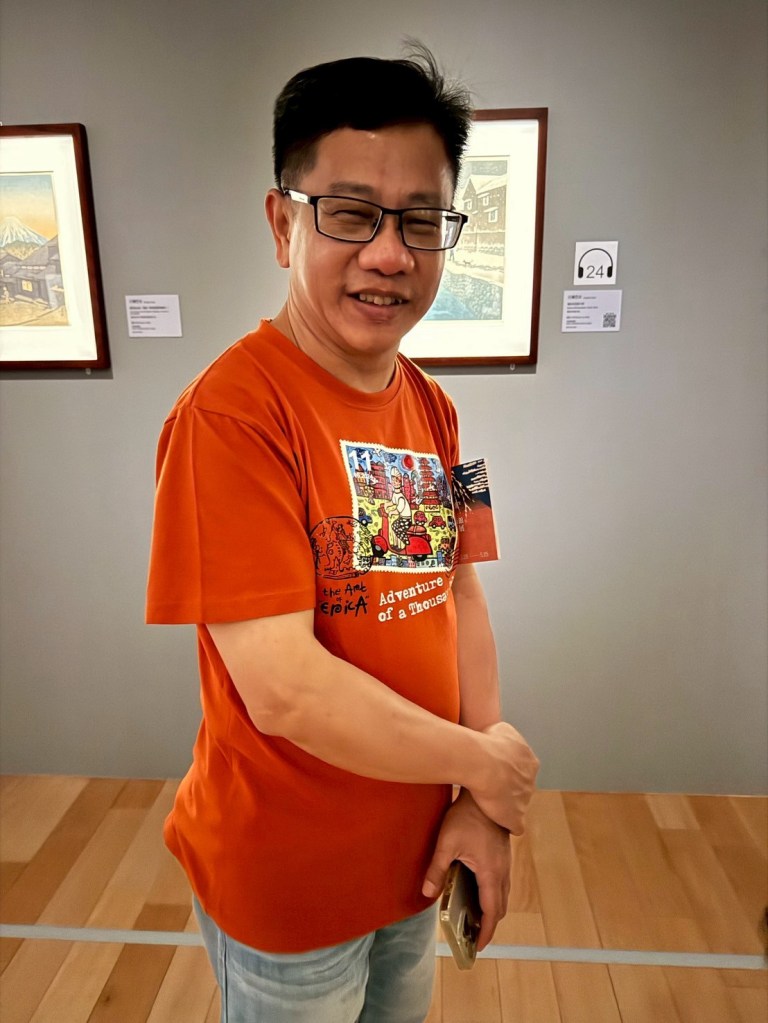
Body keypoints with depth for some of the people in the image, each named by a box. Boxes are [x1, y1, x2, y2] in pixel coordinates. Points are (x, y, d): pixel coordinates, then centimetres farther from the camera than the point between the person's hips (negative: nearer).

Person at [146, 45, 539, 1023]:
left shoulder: (430, 406, 0)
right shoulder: (231, 411, -25)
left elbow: (458, 592, 1)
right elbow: (284, 689, -28)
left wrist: (483, 809, -5)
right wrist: (483, 763, -15)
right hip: (287, 883, -6)